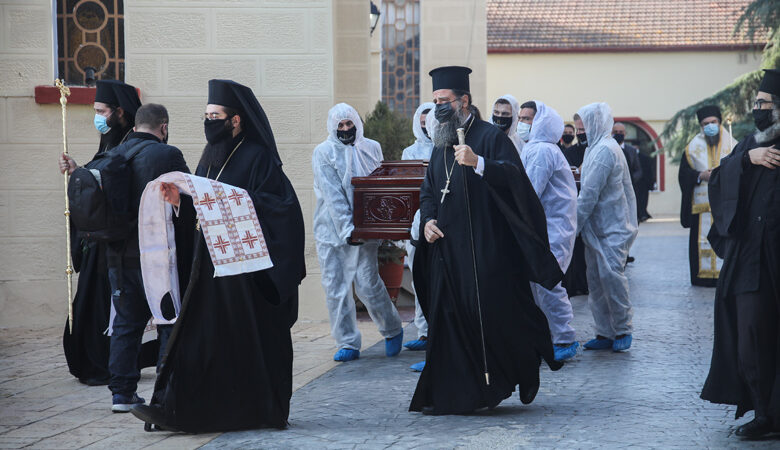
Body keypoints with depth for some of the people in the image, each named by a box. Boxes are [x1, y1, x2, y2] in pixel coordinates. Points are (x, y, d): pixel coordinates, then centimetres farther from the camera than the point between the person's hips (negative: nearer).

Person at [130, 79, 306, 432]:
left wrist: (239, 201, -25)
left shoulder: (258, 158, -9)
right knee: (197, 335, 4)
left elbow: (283, 207, -17)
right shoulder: (211, 156, 14)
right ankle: (173, 408, 7)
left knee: (249, 341, 1)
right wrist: (180, 201, -1)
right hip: (209, 265, 7)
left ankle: (262, 411, 14)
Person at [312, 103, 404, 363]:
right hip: (331, 231, 0)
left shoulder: (371, 149, 8)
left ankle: (393, 330, 16)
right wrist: (347, 229, -18)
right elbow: (332, 195, -9)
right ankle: (347, 344, 7)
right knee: (335, 288, -2)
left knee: (368, 284, -7)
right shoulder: (323, 153, 0)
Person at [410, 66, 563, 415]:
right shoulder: (441, 145, 18)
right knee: (448, 319, 3)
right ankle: (449, 395, 7)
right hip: (448, 251, 7)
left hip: (486, 252, -7)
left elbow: (514, 176, -19)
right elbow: (429, 190, 24)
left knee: (492, 317, -6)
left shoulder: (490, 137, -5)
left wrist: (478, 163, -36)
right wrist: (428, 220, 4)